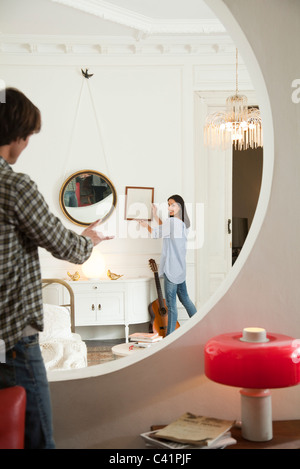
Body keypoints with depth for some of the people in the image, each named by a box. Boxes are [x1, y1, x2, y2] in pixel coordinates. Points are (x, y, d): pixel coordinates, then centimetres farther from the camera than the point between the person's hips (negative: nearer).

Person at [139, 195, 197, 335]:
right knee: (184, 298, 20)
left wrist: (146, 224, 15)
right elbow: (165, 229, 25)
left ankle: (170, 335, 3)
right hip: (180, 268, 10)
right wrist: (155, 215, 24)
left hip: (171, 268, -10)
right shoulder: (183, 223, 11)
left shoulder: (172, 221, -16)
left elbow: (155, 233, -4)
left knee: (171, 303, -3)